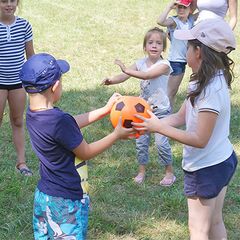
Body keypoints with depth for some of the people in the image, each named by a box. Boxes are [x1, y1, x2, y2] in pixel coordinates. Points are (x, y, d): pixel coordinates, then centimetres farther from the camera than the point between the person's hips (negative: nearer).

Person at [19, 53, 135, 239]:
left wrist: (105, 110, 15)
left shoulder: (33, 113, -3)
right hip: (65, 203, -8)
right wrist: (116, 135, -1)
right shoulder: (59, 121, -28)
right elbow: (85, 153, -13)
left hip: (43, 195, 8)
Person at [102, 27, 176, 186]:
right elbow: (125, 76, -12)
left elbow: (147, 75, -33)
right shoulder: (140, 63, -1)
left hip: (161, 109, -5)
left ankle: (170, 172, 11)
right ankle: (142, 170, 24)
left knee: (161, 142, -7)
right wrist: (111, 80, -33)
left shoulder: (164, 65, -17)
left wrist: (126, 70, -37)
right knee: (141, 141, 8)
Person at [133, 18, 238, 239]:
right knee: (215, 222, 22)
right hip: (223, 161, 9)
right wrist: (150, 123, -8)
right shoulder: (209, 80, 1)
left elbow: (199, 139, -27)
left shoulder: (211, 90, -28)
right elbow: (181, 117, 4)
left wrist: (158, 127, -24)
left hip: (205, 169, -9)